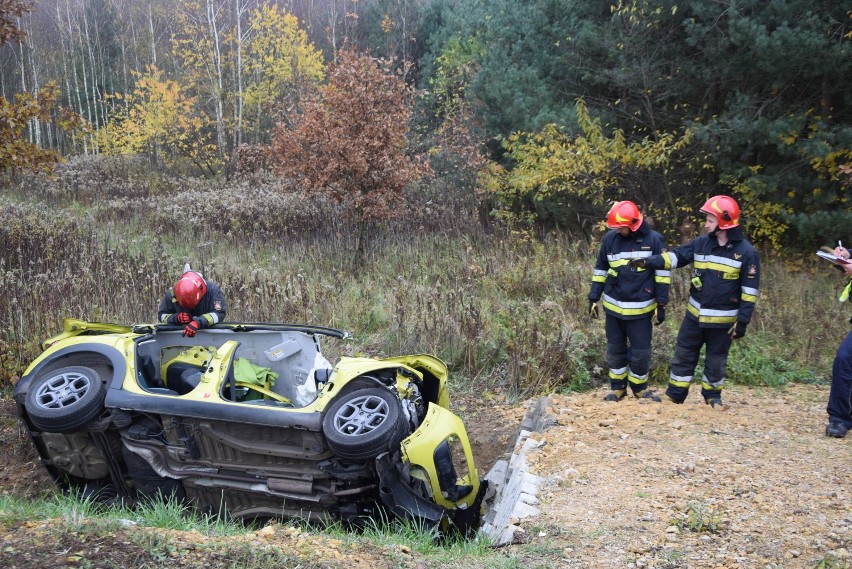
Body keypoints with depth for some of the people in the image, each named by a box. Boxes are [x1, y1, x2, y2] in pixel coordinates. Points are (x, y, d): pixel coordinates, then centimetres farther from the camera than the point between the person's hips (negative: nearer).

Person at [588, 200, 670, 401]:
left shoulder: (653, 240, -8)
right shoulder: (610, 238, -1)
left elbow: (662, 272, -2)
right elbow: (600, 270, 9)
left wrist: (661, 304, -5)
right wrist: (594, 298, 7)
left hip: (641, 309, -2)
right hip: (613, 307, 2)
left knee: (641, 352, 5)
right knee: (615, 350, 11)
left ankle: (639, 387, 25)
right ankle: (618, 387, 25)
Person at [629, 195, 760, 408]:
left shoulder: (746, 252, -12)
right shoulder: (702, 243, -1)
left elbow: (750, 290, -10)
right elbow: (676, 256, 4)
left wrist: (743, 321, -12)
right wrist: (649, 262, -12)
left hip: (722, 320, -4)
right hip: (695, 314, 4)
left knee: (716, 360, 12)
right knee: (684, 354, 9)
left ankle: (712, 396, 31)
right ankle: (674, 395, 19)